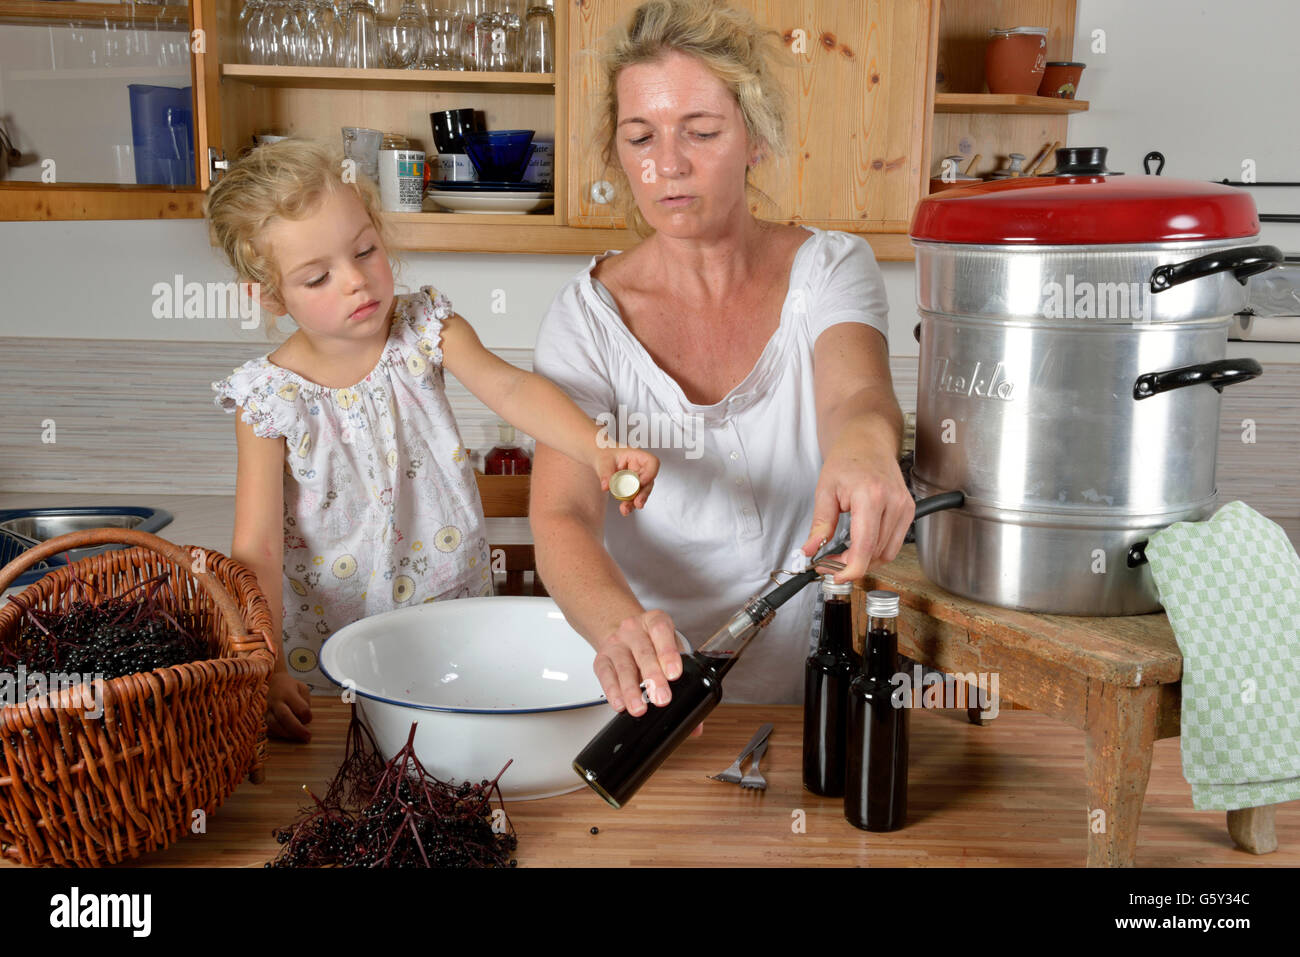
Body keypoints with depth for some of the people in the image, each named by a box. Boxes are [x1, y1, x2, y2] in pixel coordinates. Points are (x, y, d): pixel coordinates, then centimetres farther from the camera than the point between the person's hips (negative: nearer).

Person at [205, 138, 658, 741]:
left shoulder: (424, 330, -4)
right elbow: (255, 548, -13)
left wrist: (598, 449, -41)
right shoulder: (270, 397, -10)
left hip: (457, 618, 1)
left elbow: (508, 386, -22)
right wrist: (264, 671, -24)